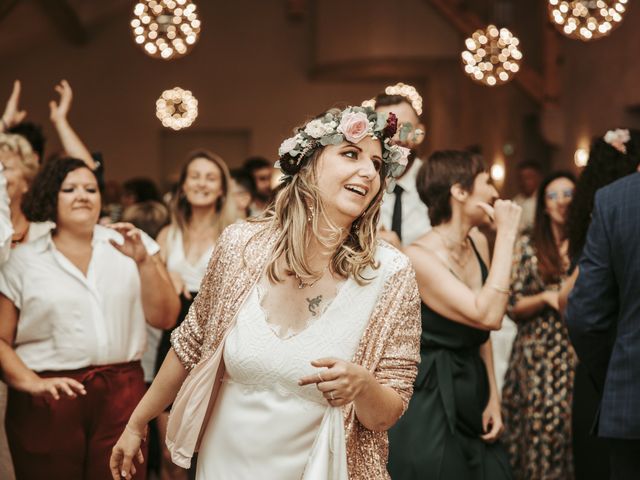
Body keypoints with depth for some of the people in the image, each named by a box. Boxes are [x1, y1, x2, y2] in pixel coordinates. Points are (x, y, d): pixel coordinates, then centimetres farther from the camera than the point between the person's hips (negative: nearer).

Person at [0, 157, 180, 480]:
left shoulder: (129, 245, 7)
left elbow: (165, 318, 2)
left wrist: (143, 261, -9)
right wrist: (30, 383, -11)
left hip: (122, 393, 1)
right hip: (52, 397, -1)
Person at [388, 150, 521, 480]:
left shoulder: (477, 242, 4)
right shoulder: (419, 256, -19)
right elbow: (487, 316, -29)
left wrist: (493, 398, 8)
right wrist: (506, 236, -23)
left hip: (473, 394, 7)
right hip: (430, 401, -7)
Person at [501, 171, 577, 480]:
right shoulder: (527, 246, 4)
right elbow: (512, 307, 2)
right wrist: (546, 297, -13)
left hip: (579, 356, 1)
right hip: (537, 358, -1)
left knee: (575, 430, -2)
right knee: (540, 430, -2)